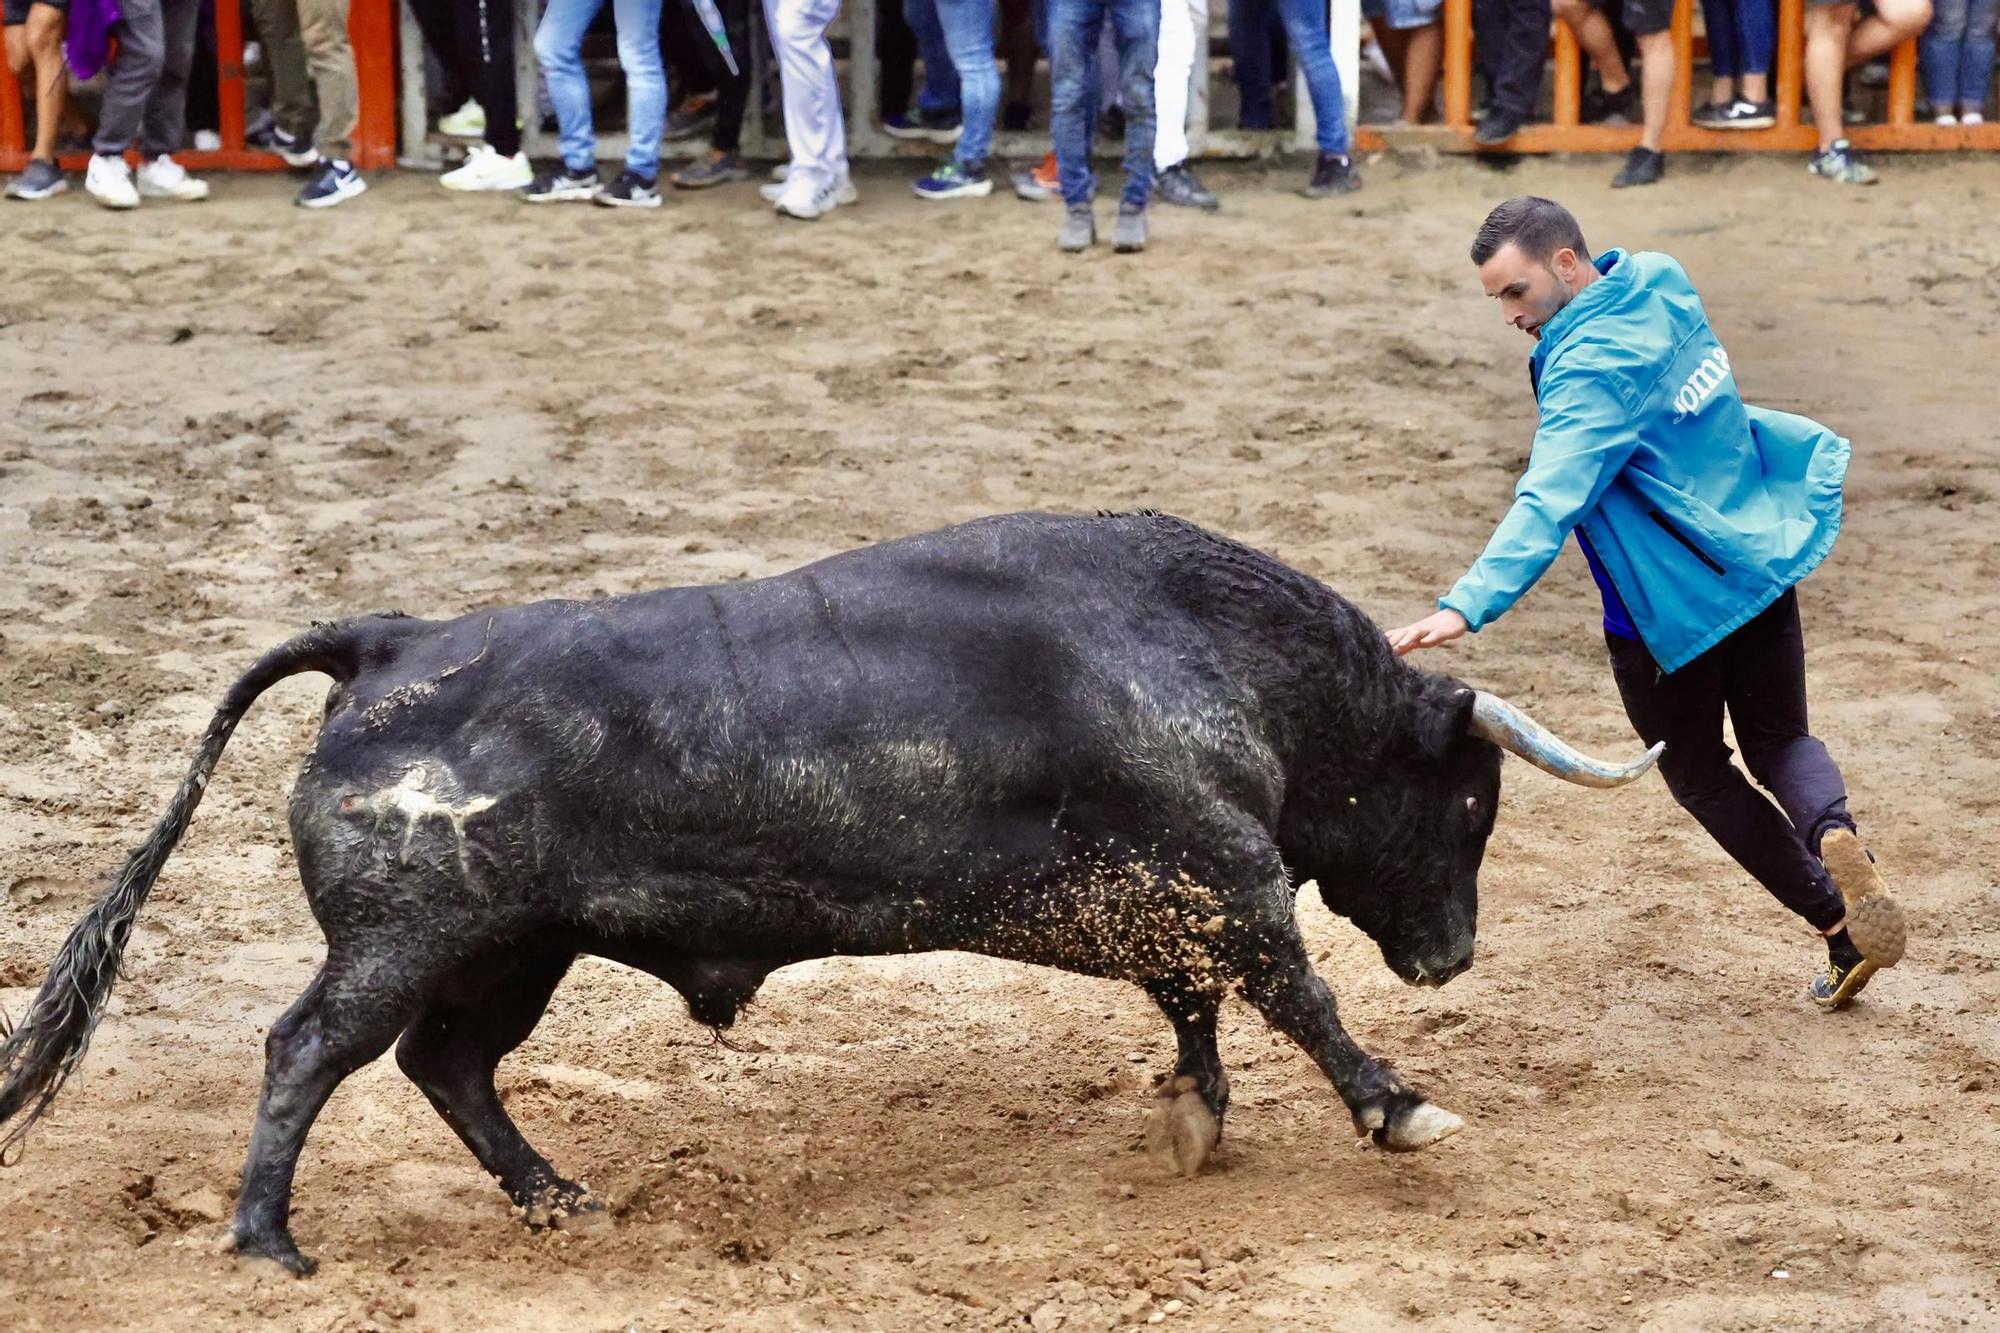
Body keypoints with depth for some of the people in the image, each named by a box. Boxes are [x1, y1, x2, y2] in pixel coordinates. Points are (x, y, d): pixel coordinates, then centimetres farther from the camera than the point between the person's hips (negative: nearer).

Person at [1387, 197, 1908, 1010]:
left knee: (1702, 778, 14)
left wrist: (1468, 606, -47)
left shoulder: (1594, 367, -26)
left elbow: (1549, 502, -39)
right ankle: (1833, 831, -15)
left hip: (1671, 605, -7)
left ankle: (1841, 927, 7)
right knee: (1778, 743, 20)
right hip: (1760, 567, 7)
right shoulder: (1663, 294, -1)